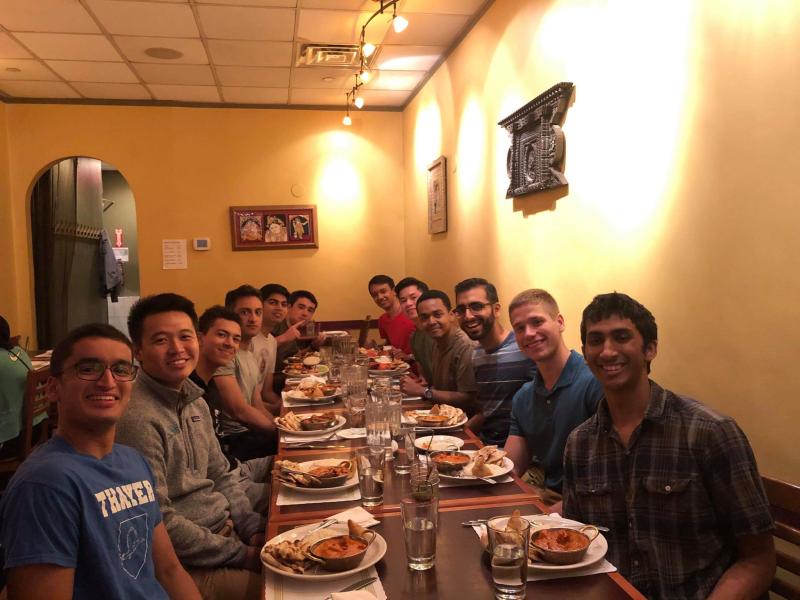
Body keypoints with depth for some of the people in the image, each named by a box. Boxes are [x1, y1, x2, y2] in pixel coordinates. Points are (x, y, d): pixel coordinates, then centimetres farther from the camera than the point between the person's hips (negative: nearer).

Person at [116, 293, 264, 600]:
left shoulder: (195, 401, 7)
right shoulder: (137, 417, -21)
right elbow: (159, 522, -20)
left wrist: (254, 529, 1)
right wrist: (241, 554, -14)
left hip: (225, 529, 8)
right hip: (186, 564, -8)